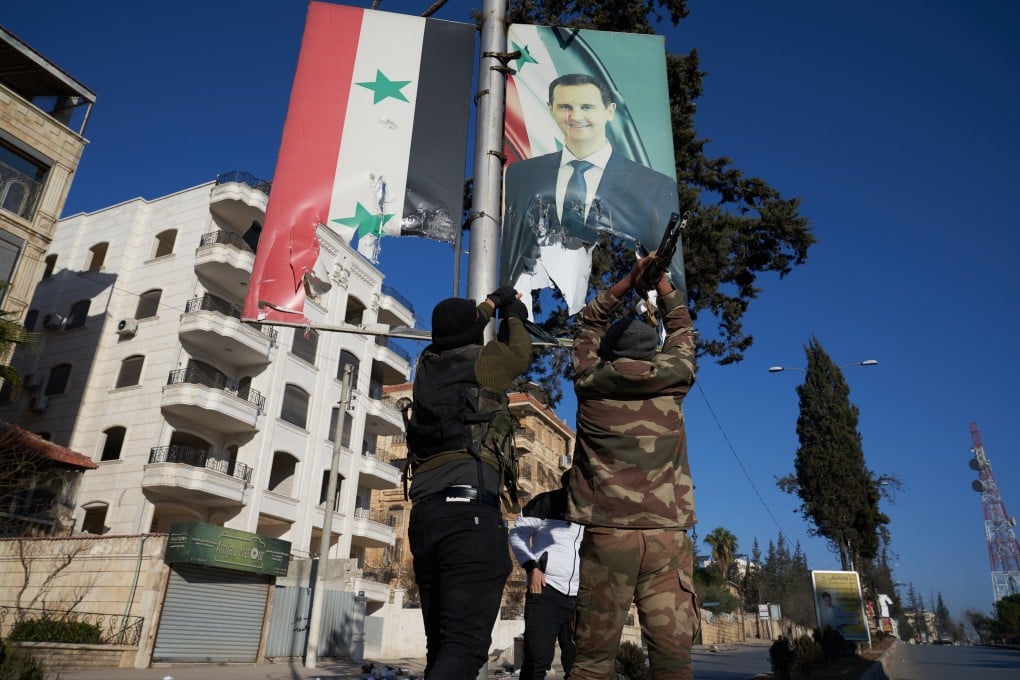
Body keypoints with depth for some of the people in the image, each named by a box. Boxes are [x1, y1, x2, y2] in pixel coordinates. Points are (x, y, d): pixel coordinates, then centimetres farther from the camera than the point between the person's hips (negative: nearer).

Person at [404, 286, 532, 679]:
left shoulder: (427, 365, 19)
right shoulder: (479, 360, 3)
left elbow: (456, 337, 41)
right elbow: (520, 354, 24)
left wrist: (490, 304, 53)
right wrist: (513, 316, 42)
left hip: (425, 512, 7)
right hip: (469, 509, -7)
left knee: (440, 645, 12)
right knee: (464, 645, -12)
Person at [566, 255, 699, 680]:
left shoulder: (590, 382, 6)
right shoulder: (672, 380, 7)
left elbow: (589, 323, 23)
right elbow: (681, 331, 26)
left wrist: (629, 281, 23)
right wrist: (661, 282, 33)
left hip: (606, 534, 0)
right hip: (667, 536, 1)